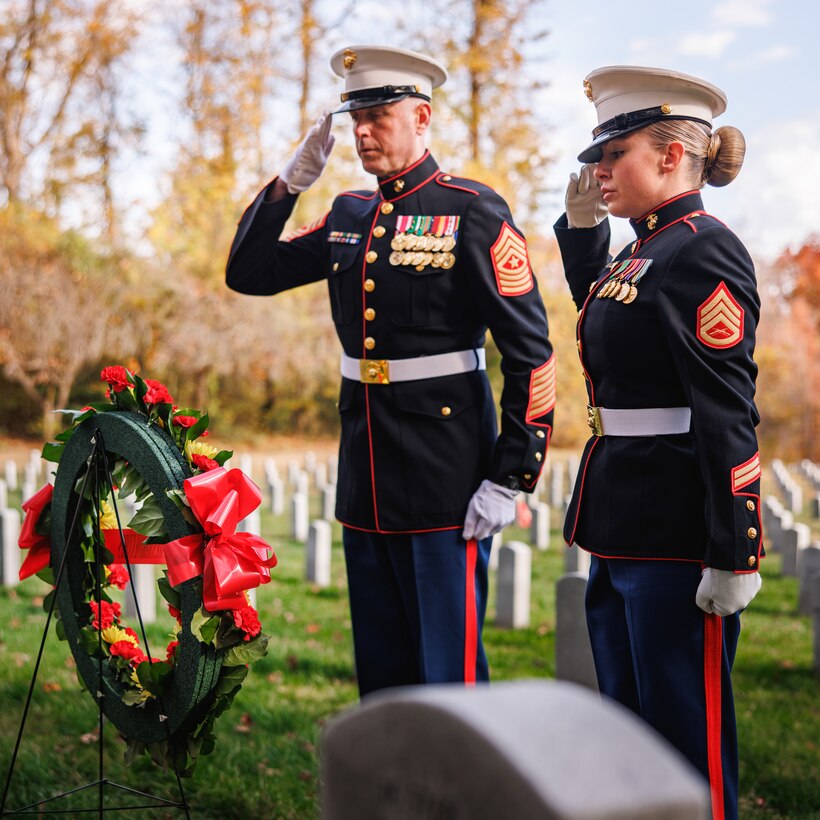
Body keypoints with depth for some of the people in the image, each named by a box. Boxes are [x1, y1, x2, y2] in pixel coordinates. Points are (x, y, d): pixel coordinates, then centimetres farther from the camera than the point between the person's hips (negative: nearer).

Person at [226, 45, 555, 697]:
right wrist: (291, 181, 3)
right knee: (380, 670, 15)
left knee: (450, 673, -1)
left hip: (445, 485, -6)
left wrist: (509, 479, -15)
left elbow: (531, 354, -11)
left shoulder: (473, 211, -8)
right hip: (367, 483, 7)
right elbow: (248, 273, 15)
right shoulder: (349, 215, 11)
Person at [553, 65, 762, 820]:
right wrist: (581, 224, 23)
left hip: (678, 541, -10)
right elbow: (599, 314, 37)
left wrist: (735, 557, -22)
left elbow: (729, 417, -20)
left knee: (688, 736, 1)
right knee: (628, 729, 19)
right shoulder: (641, 254, 13)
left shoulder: (703, 255, -15)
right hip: (623, 532, 10)